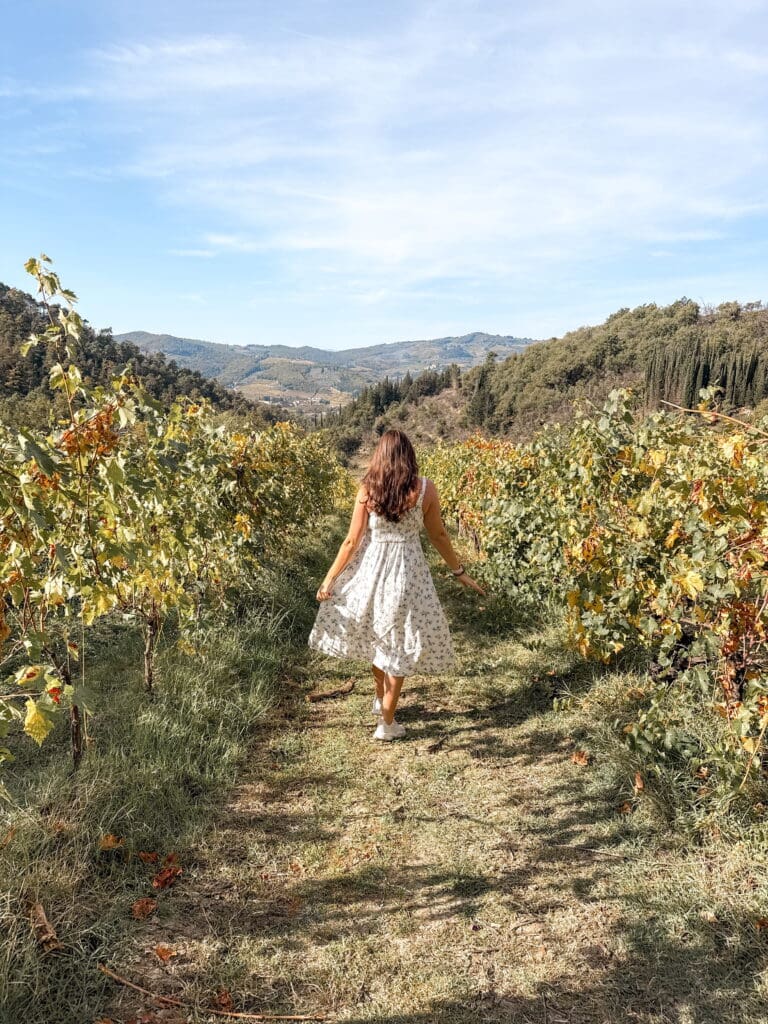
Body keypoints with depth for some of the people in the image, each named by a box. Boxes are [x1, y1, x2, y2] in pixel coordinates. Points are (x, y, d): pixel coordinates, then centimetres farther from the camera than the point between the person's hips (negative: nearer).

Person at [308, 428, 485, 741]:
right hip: (407, 570, -1)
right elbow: (438, 535, 1)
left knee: (377, 636, 25)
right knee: (398, 644, 10)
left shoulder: (367, 490, -8)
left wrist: (330, 577, 4)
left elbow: (352, 540, -6)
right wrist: (459, 571, 15)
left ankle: (380, 698, 43)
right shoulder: (425, 489, -8)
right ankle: (386, 723, 17)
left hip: (371, 567, 2)